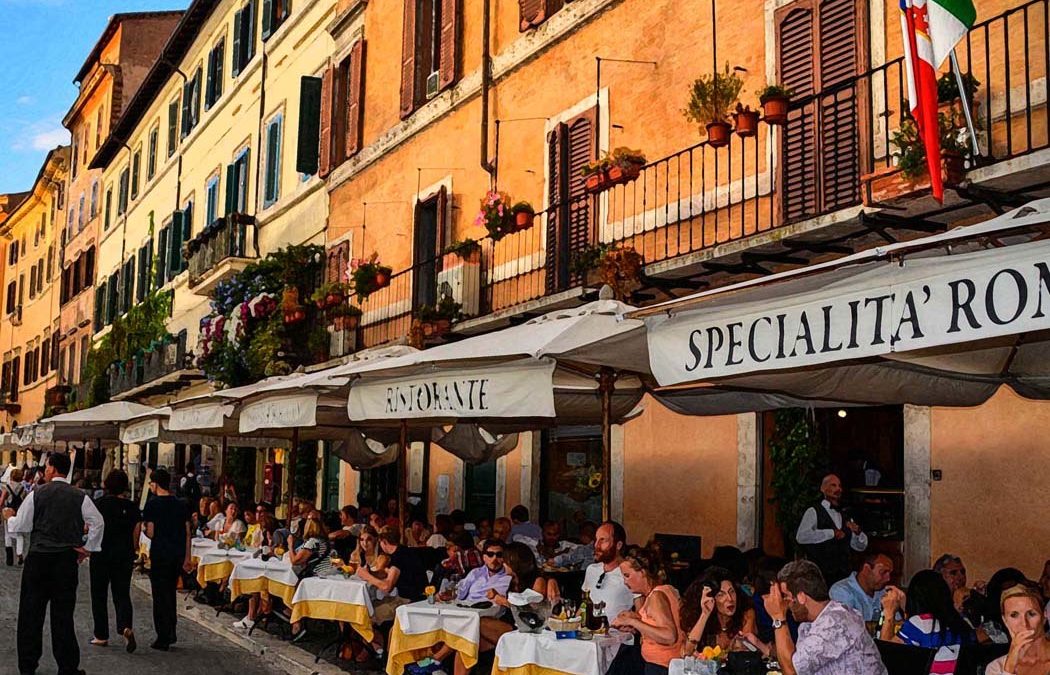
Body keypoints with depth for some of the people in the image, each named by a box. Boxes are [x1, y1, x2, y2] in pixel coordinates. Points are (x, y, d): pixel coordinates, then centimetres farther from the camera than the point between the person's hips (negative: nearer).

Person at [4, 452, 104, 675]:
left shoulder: (37, 493, -5)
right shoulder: (79, 497, -1)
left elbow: (20, 526, -1)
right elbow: (98, 522, -5)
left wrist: (9, 517, 20)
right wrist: (88, 548, 6)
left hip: (39, 558, -1)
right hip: (67, 559, 1)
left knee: (31, 612, 10)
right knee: (63, 613, 7)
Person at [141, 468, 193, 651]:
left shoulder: (153, 505, -9)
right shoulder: (181, 505, 7)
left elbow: (150, 533, -13)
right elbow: (187, 533, 8)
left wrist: (145, 531, 11)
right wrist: (187, 558, 13)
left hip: (160, 555, -5)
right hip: (178, 554, 5)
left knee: (160, 596, 1)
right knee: (170, 593, 18)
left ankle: (163, 639, 1)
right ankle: (171, 633, 22)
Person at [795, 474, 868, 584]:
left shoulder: (845, 517, 17)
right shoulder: (813, 512, -2)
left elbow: (861, 547, 20)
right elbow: (801, 537, -19)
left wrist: (857, 532, -2)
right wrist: (832, 533, -18)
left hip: (844, 575, 5)